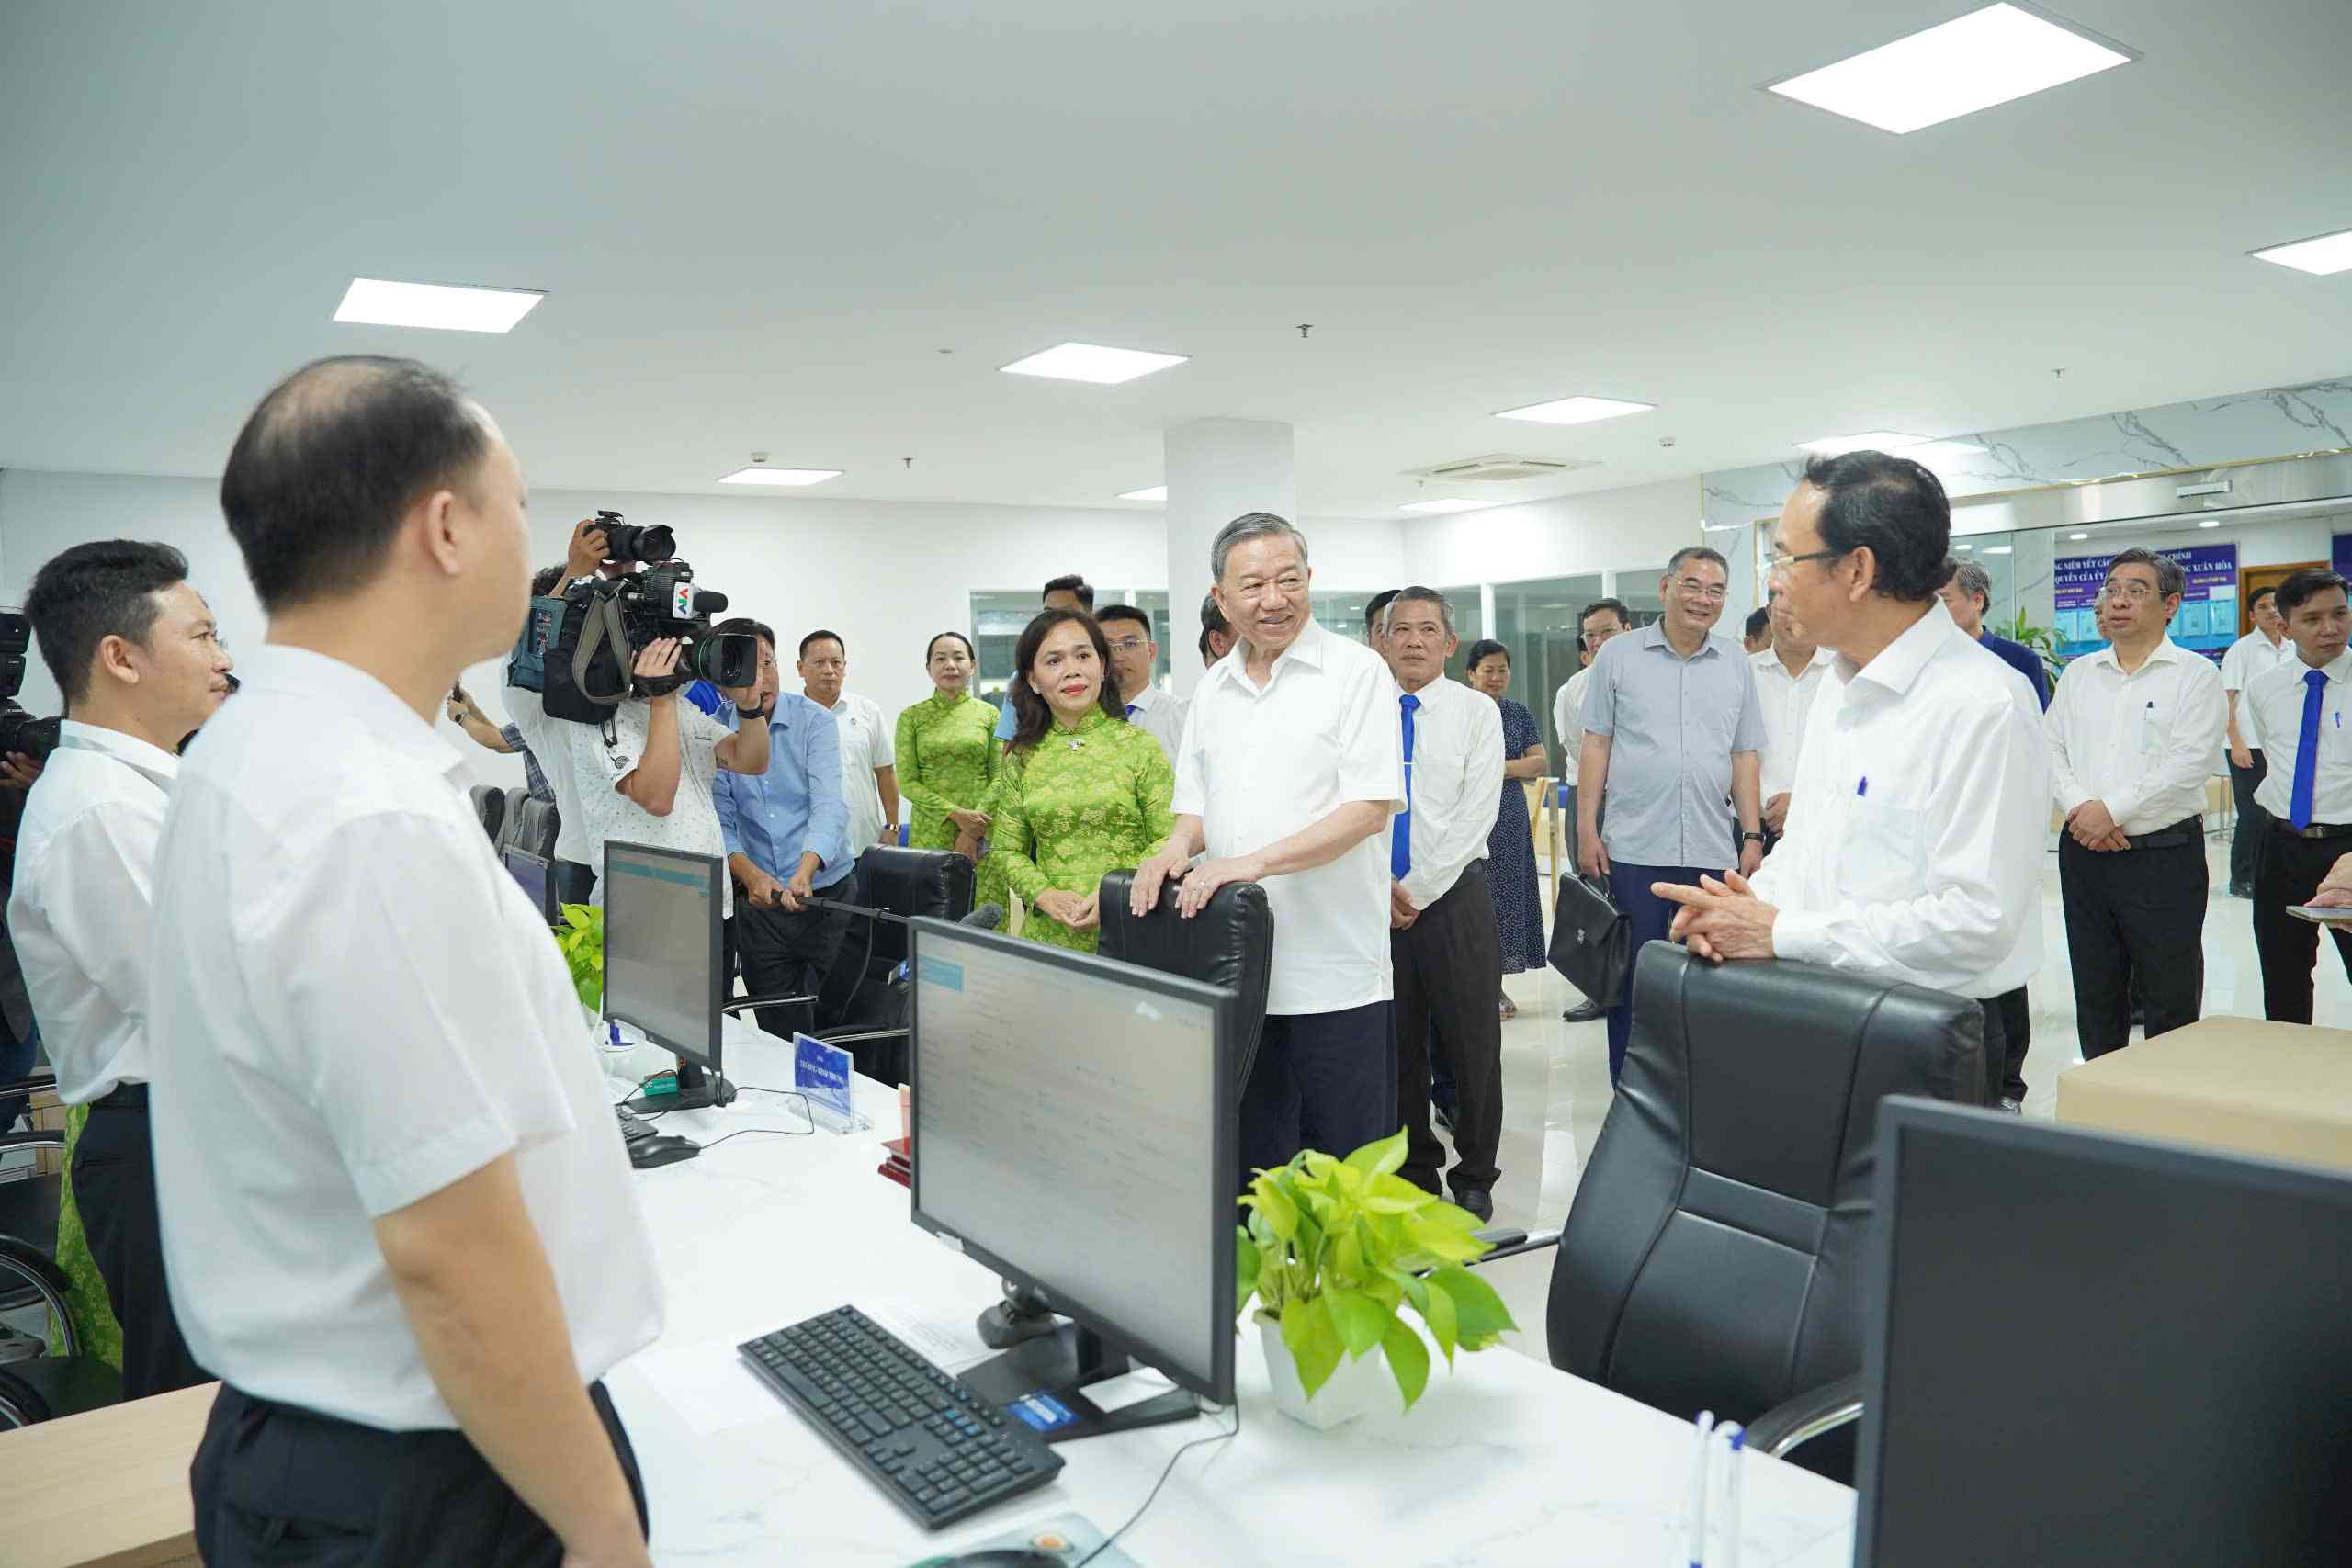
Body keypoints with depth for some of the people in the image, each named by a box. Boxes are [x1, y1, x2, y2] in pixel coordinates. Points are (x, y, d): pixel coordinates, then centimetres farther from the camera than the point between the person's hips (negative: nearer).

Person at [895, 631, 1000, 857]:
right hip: (929, 836, 0)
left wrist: (974, 832, -12)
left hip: (980, 835, 0)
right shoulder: (911, 717, 2)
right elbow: (907, 783, -2)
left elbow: (998, 779, 0)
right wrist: (955, 813, -15)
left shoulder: (989, 714, 4)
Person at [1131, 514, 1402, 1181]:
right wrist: (1179, 847, -3)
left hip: (1336, 974, -5)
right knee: (1250, 1161, 14)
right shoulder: (1213, 689, 13)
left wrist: (1254, 861, -20)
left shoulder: (1355, 671, -4)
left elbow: (1370, 807, -12)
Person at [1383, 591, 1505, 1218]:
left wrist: (1418, 890, -11)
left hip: (1455, 895, -2)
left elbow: (1476, 814, -7)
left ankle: (1474, 1177, 17)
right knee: (1395, 1041, 9)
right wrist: (1382, 884, -7)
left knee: (1471, 1041, 3)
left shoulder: (1477, 712, 0)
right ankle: (1414, 1167, 24)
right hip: (1377, 898, 2)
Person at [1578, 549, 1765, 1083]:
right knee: (1633, 979, 4)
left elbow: (1744, 756, 13)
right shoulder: (1619, 656, 3)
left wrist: (1753, 835, 7)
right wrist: (1587, 829, -3)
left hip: (1712, 852, 3)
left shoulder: (1736, 667, 11)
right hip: (1634, 849, -2)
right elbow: (1596, 746, 2)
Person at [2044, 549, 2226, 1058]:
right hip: (2084, 850, 5)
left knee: (2170, 997, 3)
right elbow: (2051, 746, 5)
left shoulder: (2195, 674, -3)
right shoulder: (2079, 673, 12)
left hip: (2165, 854, -4)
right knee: (2094, 991, 13)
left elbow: (2191, 761, -13)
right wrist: (2080, 808, -11)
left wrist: (2112, 810, -17)